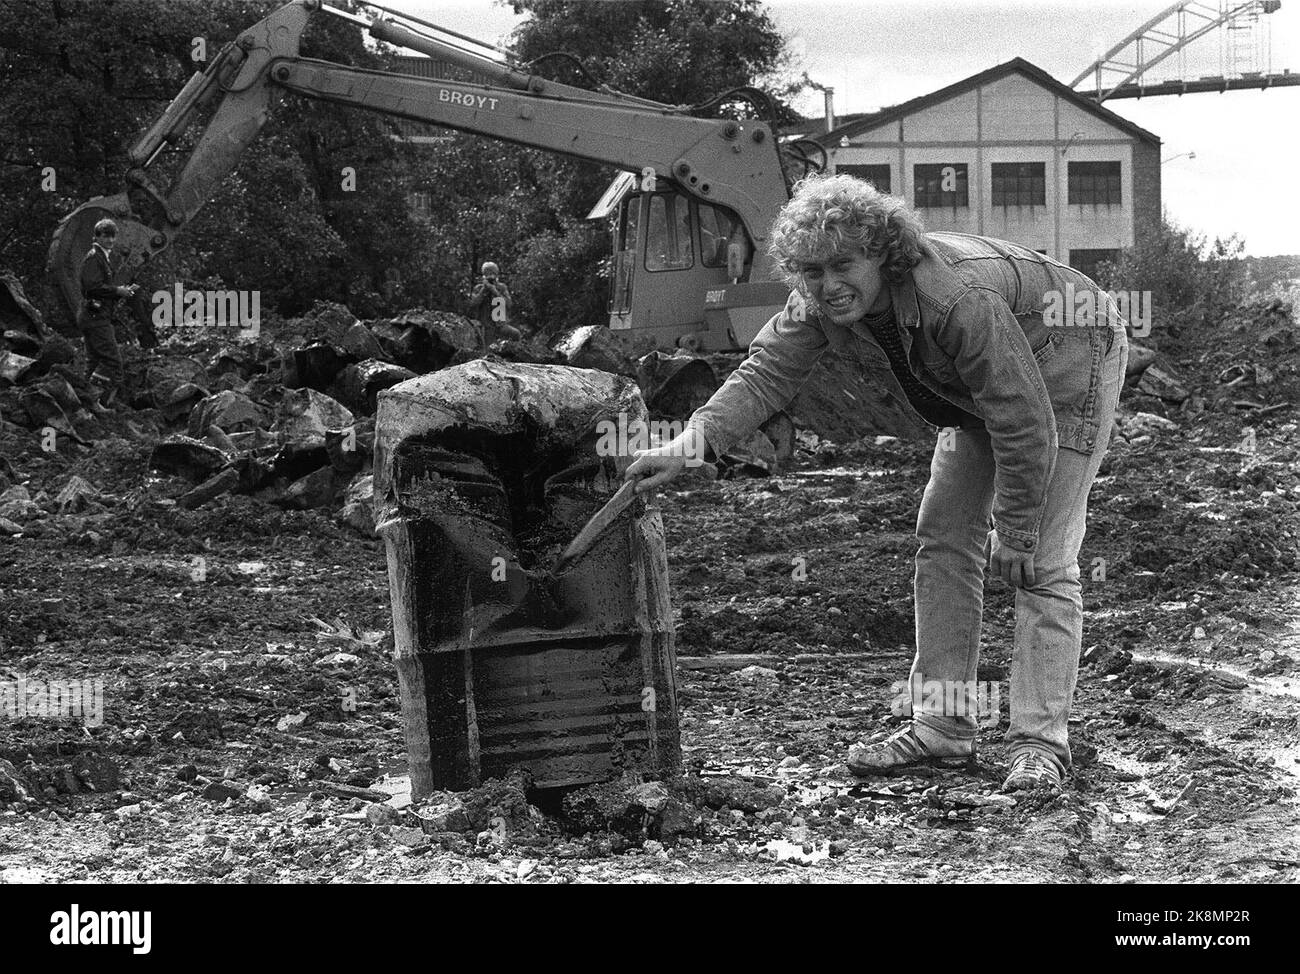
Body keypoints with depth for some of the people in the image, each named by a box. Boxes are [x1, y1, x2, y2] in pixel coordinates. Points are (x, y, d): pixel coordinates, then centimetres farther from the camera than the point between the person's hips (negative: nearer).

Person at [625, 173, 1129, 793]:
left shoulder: (959, 299, -41)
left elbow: (1028, 430, -35)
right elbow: (765, 372, -20)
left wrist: (1013, 535, -25)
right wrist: (691, 445, -37)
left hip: (1068, 366, -8)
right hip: (979, 388, 8)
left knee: (1043, 562, -14)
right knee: (942, 538, 3)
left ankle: (1040, 741, -10)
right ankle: (942, 726, 8)